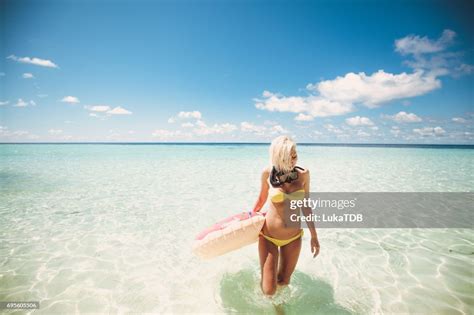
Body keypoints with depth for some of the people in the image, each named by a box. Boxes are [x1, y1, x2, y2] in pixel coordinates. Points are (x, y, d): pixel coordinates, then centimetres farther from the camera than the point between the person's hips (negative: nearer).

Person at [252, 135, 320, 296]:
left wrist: (314, 236, 4)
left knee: (283, 282, 15)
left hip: (293, 238, 2)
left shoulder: (303, 174, -9)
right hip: (268, 236, -2)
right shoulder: (268, 173, -13)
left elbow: (305, 206, 1)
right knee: (268, 290, 0)